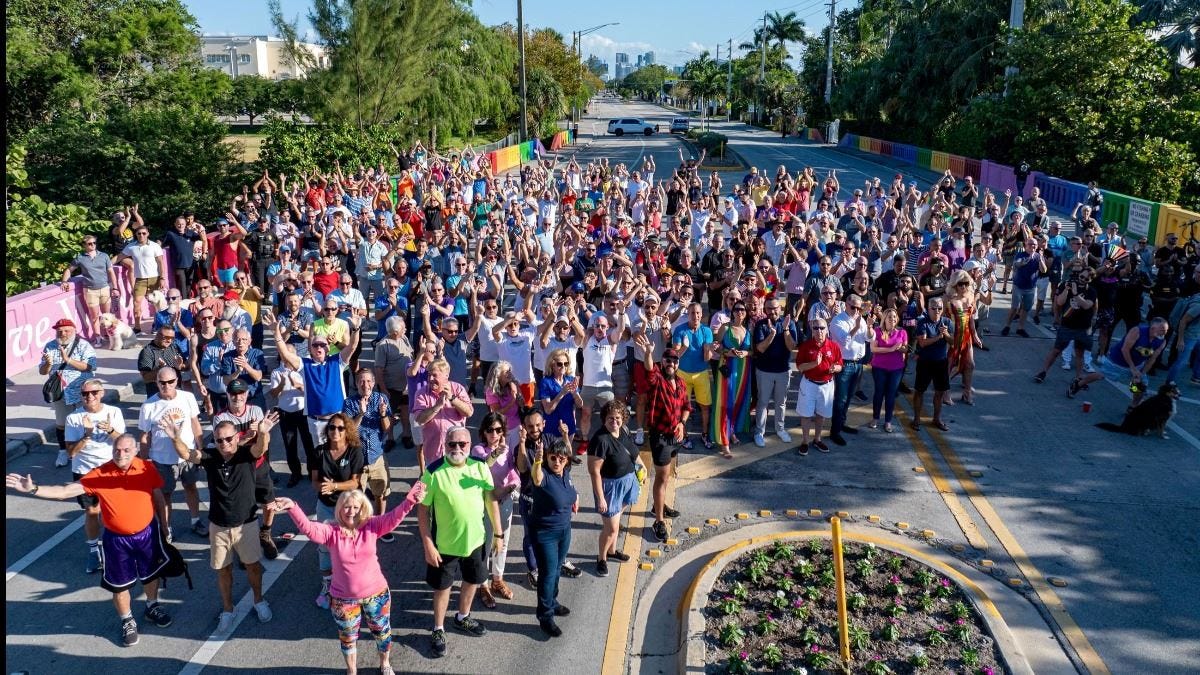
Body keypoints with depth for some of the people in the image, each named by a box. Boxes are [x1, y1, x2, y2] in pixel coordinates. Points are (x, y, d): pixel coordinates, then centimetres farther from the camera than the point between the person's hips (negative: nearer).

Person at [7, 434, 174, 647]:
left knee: (151, 574, 21)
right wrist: (33, 489, -36)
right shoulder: (100, 474, -17)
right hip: (116, 539, -1)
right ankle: (127, 621, 38)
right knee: (120, 584, 13)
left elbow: (158, 498, -1)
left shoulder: (146, 468, -13)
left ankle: (152, 608, 49)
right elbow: (66, 490, -21)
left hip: (147, 533, 1)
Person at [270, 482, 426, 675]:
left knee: (382, 632, 21)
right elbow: (308, 528, -29)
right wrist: (293, 508, -47)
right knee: (348, 638, 21)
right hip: (343, 598, 0)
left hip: (376, 594, 0)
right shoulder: (331, 531, -13)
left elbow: (393, 517, -25)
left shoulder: (371, 526, -11)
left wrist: (410, 500, -45)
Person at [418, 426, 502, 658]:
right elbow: (422, 509, -15)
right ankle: (438, 630, 36)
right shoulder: (433, 472, -21)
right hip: (445, 542, -4)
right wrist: (428, 545, -16)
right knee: (442, 586, 14)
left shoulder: (480, 467, -10)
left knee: (473, 580, 23)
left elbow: (491, 499, 0)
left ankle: (463, 617, 49)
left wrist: (498, 533, 2)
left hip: (475, 539, 4)